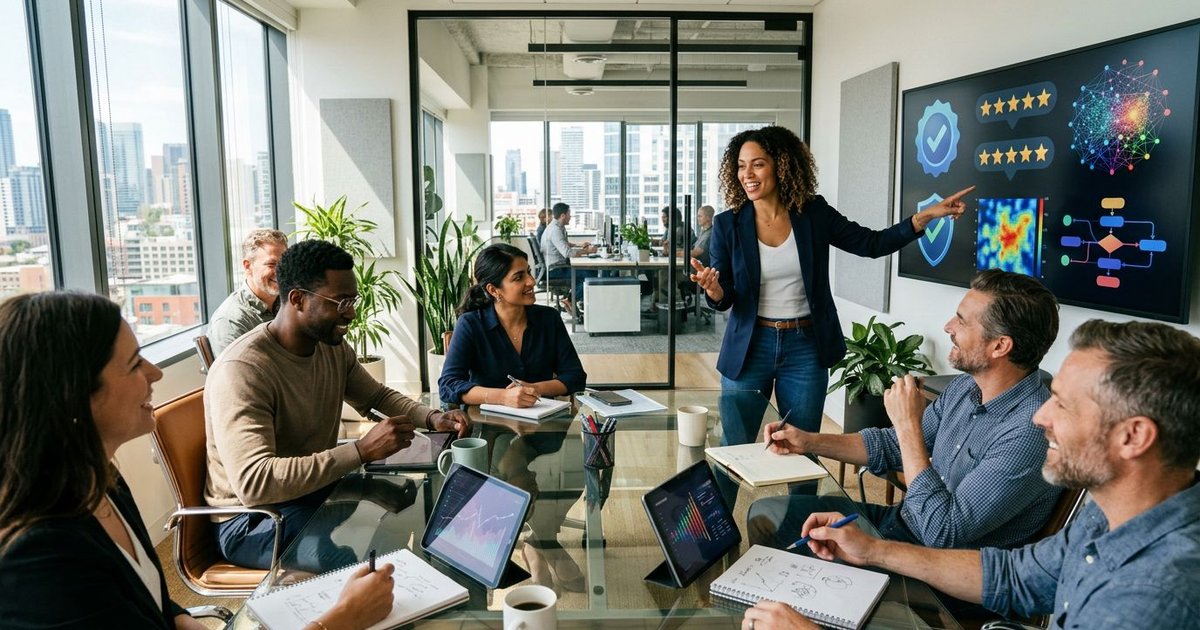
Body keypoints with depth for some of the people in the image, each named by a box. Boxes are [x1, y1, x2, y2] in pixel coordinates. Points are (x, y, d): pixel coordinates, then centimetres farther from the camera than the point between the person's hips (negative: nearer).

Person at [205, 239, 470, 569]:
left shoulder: (335, 348, -1)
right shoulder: (242, 370, -27)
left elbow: (377, 395, 15)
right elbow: (254, 483, -36)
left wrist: (432, 418, -5)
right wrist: (363, 450, -38)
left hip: (319, 487, 8)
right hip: (251, 520, -8)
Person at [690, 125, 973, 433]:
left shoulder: (814, 214, -2)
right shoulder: (727, 225, -4)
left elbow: (872, 244, 4)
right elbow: (724, 299, -3)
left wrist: (925, 216, -6)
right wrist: (714, 291, -26)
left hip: (806, 349, 1)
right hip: (750, 347, 0)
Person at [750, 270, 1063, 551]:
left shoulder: (1031, 433, -28)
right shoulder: (965, 387, 0)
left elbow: (942, 532, -30)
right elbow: (893, 447, 14)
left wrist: (908, 425, -25)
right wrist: (810, 441, 5)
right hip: (900, 519, 8)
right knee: (766, 512, 4)